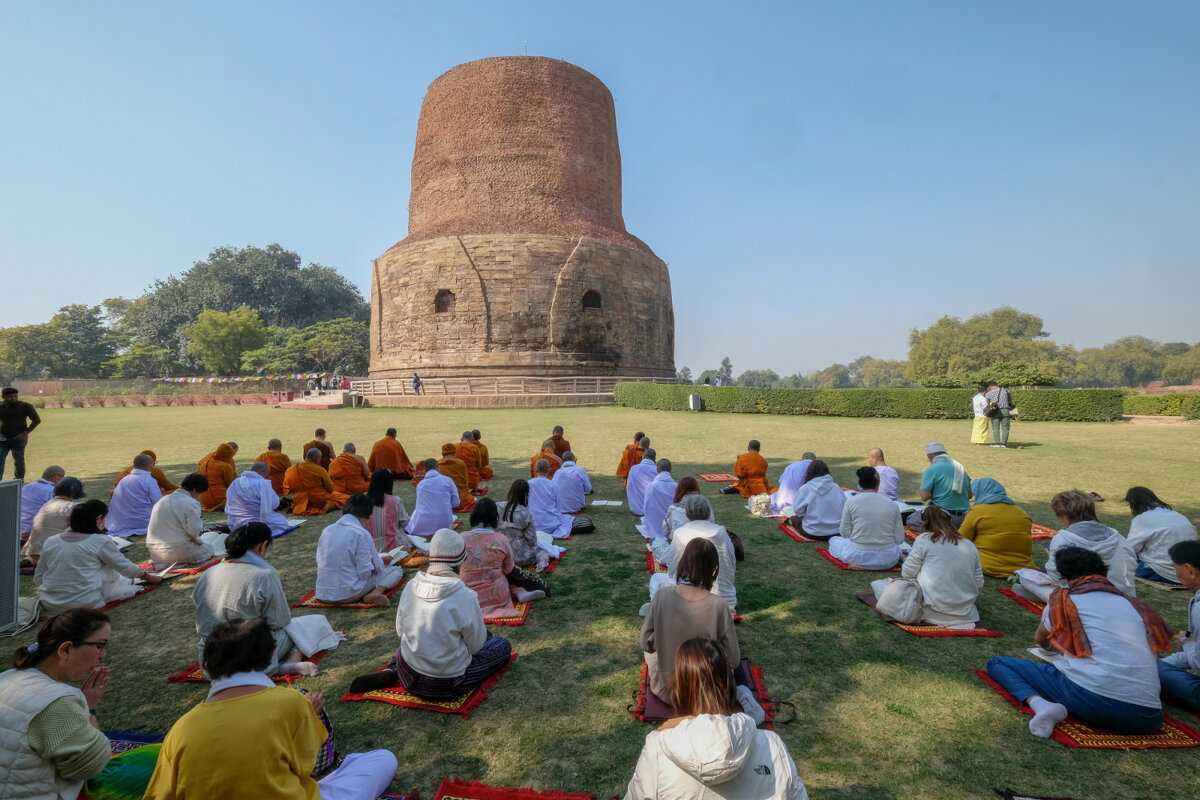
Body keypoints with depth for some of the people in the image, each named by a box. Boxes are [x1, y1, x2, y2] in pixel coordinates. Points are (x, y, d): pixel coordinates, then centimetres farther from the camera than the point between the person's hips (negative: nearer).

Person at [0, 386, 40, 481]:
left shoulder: (25, 406, -4)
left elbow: (37, 420, -3)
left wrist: (26, 433, -9)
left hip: (18, 438, -3)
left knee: (18, 460, 9)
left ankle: (19, 480, 23)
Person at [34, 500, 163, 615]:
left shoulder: (50, 542, 5)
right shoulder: (101, 541, -9)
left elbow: (37, 579, 12)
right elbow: (126, 568, 3)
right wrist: (148, 577, 21)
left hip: (49, 606, 5)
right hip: (85, 604, -5)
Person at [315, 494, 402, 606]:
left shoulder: (327, 530, 6)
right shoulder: (361, 534, -13)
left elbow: (319, 562, 13)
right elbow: (365, 571, -15)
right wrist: (380, 561, 7)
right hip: (348, 594, -7)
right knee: (397, 570, 8)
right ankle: (377, 592, -17)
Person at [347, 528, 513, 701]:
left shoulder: (411, 586, -11)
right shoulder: (465, 597, -25)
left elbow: (400, 630, 3)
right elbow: (475, 646, -12)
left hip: (407, 676, 4)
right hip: (446, 687, -4)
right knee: (504, 646, 10)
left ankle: (390, 673, 7)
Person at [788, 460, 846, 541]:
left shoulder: (804, 489, -13)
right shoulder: (837, 488, -5)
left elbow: (797, 511, -9)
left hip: (813, 534, -3)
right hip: (836, 532, 3)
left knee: (794, 519, 25)